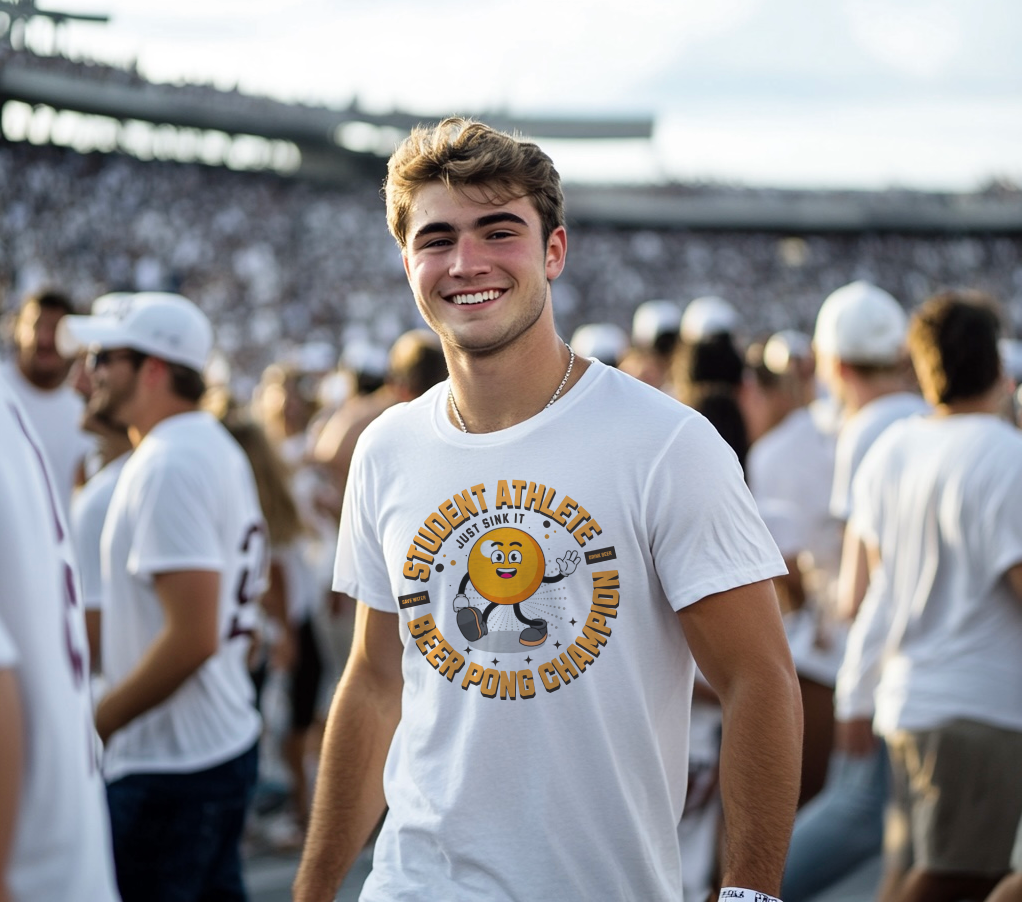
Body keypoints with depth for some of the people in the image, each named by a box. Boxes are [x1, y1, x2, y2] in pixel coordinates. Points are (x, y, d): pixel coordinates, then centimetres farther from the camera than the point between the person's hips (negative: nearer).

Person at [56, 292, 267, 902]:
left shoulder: (166, 466, -18)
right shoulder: (220, 449, 14)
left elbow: (191, 636, -25)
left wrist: (92, 725, -18)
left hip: (170, 768, -10)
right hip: (229, 742, 10)